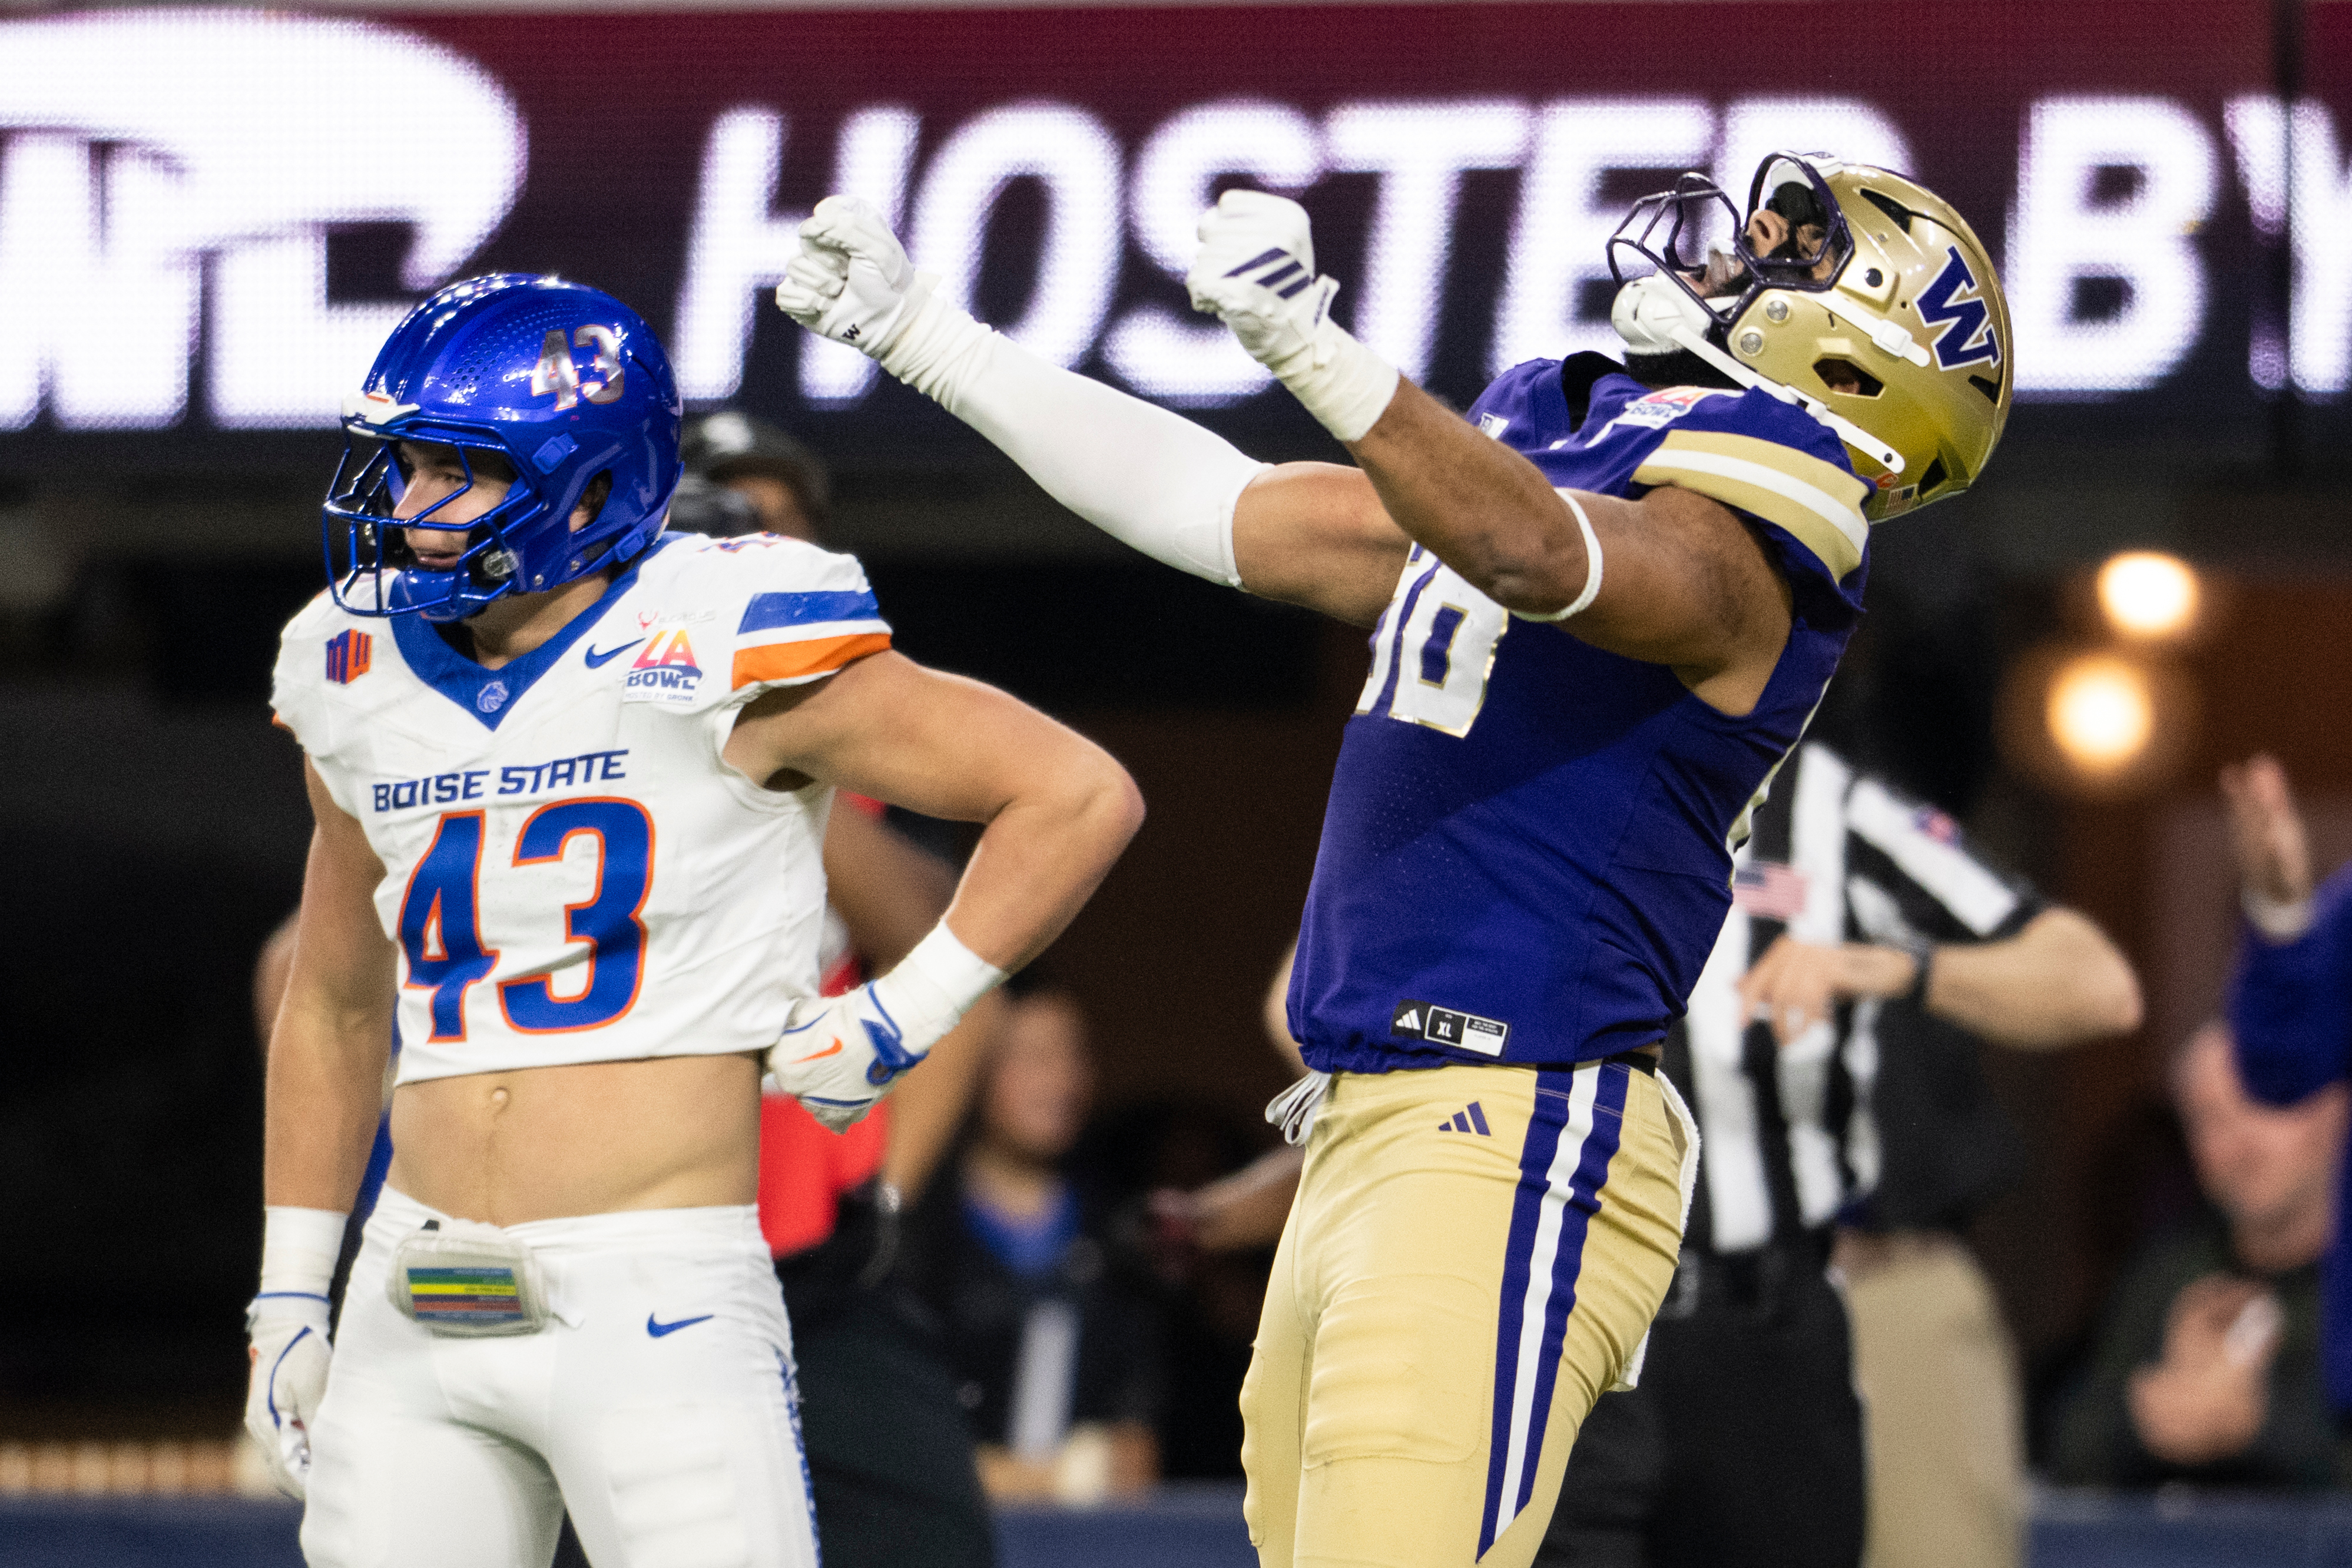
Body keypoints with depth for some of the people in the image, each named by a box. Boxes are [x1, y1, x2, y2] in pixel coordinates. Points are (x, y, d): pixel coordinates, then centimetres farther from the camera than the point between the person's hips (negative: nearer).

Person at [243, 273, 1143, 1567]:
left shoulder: (712, 656, -8)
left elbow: (1078, 797, -6)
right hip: (417, 1304, 6)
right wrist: (288, 1299, 21)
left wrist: (897, 1022, -6)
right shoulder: (363, 676, 10)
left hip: (653, 1305, -6)